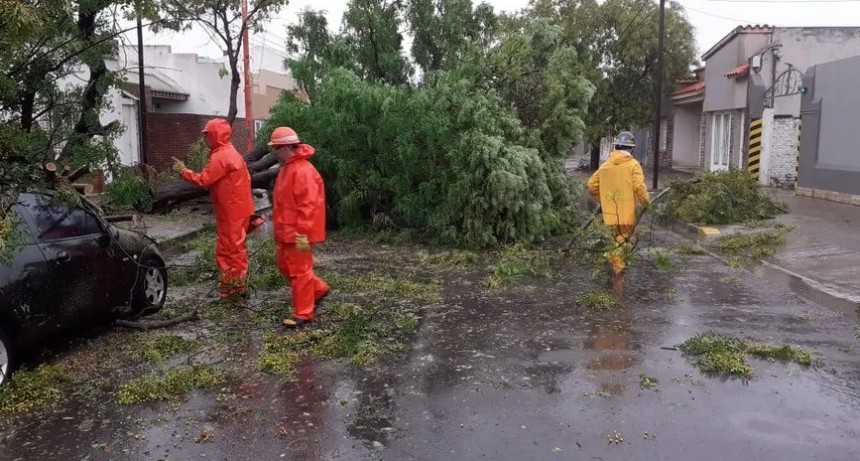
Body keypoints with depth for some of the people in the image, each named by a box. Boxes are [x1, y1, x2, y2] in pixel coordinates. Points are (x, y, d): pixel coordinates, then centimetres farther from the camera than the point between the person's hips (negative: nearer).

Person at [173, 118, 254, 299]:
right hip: (237, 209, 10)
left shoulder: (220, 157, -18)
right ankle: (238, 286, 24)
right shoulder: (230, 153, 14)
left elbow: (203, 180, -19)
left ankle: (233, 288, 6)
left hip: (231, 212, -10)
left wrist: (183, 171, -6)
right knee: (235, 247, 16)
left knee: (229, 249, -2)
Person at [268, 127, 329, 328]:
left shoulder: (303, 171, -21)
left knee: (299, 271, -1)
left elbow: (308, 206, -26)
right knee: (286, 266, 19)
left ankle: (303, 312, 10)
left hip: (298, 234, -11)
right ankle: (319, 289, 32)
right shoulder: (288, 168, 12)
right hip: (286, 231, 11)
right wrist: (281, 229, 23)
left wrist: (302, 234, -27)